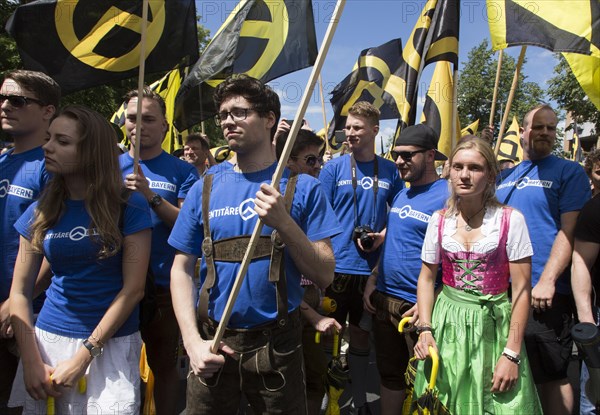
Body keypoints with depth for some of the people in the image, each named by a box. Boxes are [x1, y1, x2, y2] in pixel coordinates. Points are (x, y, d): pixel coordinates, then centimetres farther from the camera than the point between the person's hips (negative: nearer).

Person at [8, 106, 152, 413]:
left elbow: (133, 289, -12)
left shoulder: (128, 207, -9)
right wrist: (30, 361, -6)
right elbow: (20, 291, 3)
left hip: (112, 343, -3)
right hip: (48, 339, 4)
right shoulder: (41, 211, 2)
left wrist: (84, 355, -14)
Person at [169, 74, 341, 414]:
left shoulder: (303, 188, -5)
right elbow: (182, 269, 3)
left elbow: (325, 277, -9)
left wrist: (283, 223, -22)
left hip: (277, 344, -2)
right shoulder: (205, 188, 2)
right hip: (213, 342, 2)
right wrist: (193, 341, -9)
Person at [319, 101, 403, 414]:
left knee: (360, 336, 15)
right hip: (336, 267, -1)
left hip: (371, 268, 2)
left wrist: (382, 236, -7)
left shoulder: (390, 171, 3)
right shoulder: (333, 168, -1)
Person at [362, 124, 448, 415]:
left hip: (419, 306, -7)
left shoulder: (448, 196, -14)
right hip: (384, 300, 7)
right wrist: (372, 280, 10)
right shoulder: (401, 194, 11)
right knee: (390, 374, 20)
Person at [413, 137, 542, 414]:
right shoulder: (439, 220, 0)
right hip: (448, 324, 2)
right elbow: (426, 278, 7)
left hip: (494, 326, -2)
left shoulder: (510, 220, -8)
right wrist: (425, 329, -5)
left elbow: (521, 290, -8)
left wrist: (512, 354, -11)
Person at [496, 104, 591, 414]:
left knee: (551, 376, 5)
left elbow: (569, 231, -11)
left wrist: (547, 282, -19)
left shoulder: (569, 172, -1)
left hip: (542, 294, -5)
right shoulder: (504, 176, 15)